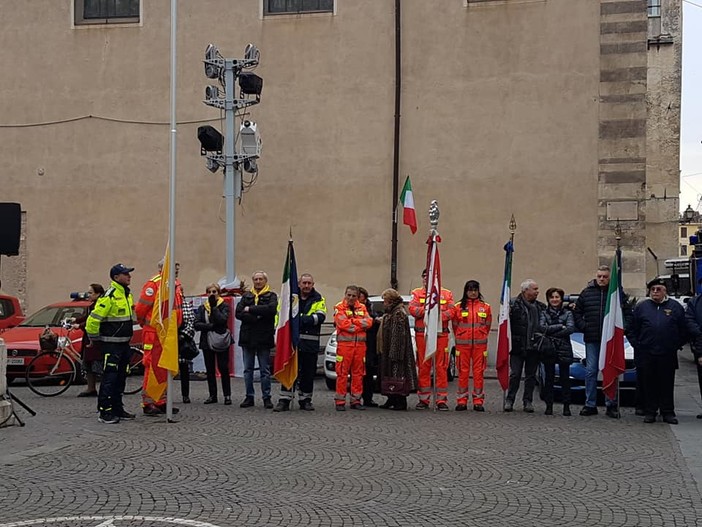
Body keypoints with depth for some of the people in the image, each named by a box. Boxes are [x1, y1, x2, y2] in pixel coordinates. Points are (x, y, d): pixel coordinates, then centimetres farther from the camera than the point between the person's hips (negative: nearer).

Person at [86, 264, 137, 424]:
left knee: (120, 378, 14)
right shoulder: (109, 296, -17)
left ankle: (117, 408, 24)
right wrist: (94, 339, -9)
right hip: (111, 345, -9)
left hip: (124, 344, 9)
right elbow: (93, 320, -19)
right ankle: (105, 412, -4)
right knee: (109, 378, -8)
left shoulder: (128, 295, 12)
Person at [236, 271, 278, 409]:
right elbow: (238, 313, -1)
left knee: (265, 370, 0)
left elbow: (271, 309, -17)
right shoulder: (246, 296, 12)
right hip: (247, 337, 3)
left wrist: (250, 309, -13)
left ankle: (267, 398, 6)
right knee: (248, 369, 6)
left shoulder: (271, 296, 4)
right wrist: (257, 317, -14)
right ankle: (249, 397, 13)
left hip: (264, 337, -3)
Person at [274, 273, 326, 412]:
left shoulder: (318, 300, 6)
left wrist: (301, 318, -19)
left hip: (310, 343, 0)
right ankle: (284, 400, 4)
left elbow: (320, 317, -9)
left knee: (308, 373, 7)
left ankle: (305, 400, 18)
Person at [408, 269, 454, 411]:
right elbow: (412, 310, -4)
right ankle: (424, 399, 9)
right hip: (422, 334, 1)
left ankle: (442, 400, 1)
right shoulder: (416, 293, 11)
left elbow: (451, 312, 0)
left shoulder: (446, 294, 12)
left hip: (441, 334, 0)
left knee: (441, 367, -3)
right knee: (423, 367, 2)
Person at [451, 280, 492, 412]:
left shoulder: (485, 307, 7)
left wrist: (481, 337, 11)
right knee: (463, 372, 0)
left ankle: (478, 401, 6)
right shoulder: (458, 306, 4)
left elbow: (487, 326, 13)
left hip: (480, 344, 1)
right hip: (462, 344, -1)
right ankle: (462, 400, 6)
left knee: (478, 372, 1)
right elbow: (455, 325, 10)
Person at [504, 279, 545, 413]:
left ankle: (528, 401, 16)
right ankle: (509, 400, 8)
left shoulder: (540, 307, 10)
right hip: (518, 346, -4)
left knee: (531, 375, 9)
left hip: (534, 347, 4)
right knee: (515, 374, -1)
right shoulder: (514, 304, -5)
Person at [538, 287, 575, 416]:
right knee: (549, 378, 3)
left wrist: (550, 332, -12)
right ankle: (549, 406, 7)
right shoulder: (544, 313, 9)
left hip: (564, 349, -1)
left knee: (565, 378, -1)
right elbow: (542, 327, -8)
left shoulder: (567, 313, 7)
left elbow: (571, 328, -10)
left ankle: (566, 406, 2)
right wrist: (560, 326, -11)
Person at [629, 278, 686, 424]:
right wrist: (637, 346, 0)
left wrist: (676, 345, 2)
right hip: (647, 355, 1)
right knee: (650, 384, 6)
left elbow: (683, 330, 7)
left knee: (667, 383, 4)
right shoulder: (641, 307, 5)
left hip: (668, 355, 0)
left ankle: (668, 412, 11)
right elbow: (632, 330, 7)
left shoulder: (675, 307, 4)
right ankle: (650, 412, 13)